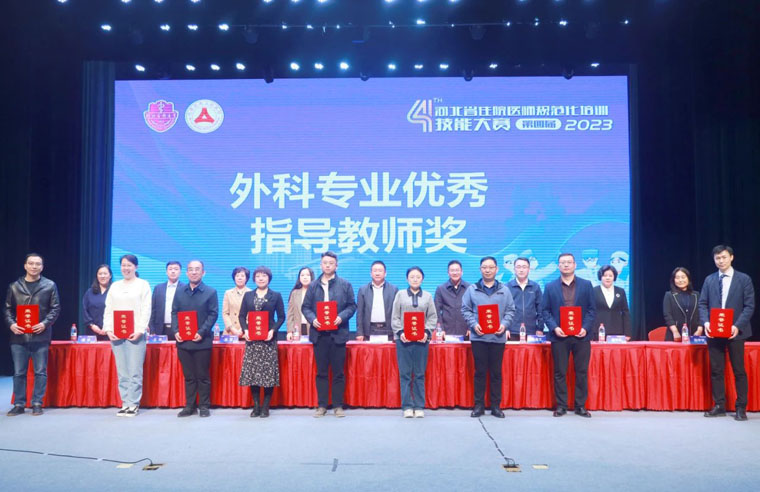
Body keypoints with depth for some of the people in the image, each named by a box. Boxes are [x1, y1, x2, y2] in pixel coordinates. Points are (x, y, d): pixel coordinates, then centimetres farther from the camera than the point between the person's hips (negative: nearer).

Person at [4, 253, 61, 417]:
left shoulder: (50, 285, 3)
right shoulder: (14, 286, 9)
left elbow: (55, 308, 2)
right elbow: (8, 309, 11)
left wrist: (45, 323, -13)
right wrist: (11, 324, -7)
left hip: (40, 336, -2)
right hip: (19, 336, 2)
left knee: (40, 372, 3)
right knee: (19, 372, 8)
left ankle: (37, 404, 12)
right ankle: (19, 404, 17)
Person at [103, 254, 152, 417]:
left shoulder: (143, 284, 4)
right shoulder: (115, 286, 16)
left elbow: (146, 310, -2)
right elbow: (108, 310, 13)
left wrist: (140, 330, -12)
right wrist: (108, 329, -1)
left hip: (135, 334, -4)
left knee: (135, 371, -5)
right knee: (122, 372, 4)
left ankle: (133, 404, 2)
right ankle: (125, 402, 11)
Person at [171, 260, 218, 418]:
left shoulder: (210, 292, 0)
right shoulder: (180, 291, 10)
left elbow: (213, 314, -5)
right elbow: (174, 313, 10)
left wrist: (202, 333, -15)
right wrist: (175, 331, -6)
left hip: (202, 341, -3)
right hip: (183, 340, 3)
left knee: (203, 376, 4)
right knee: (188, 376, 10)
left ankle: (204, 406, 13)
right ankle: (189, 406, 18)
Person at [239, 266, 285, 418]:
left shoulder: (276, 296, 5)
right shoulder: (248, 295, 12)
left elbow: (281, 317, 3)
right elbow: (241, 315, 10)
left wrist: (273, 330, -12)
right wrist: (245, 330, -7)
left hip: (268, 338, -2)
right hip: (251, 338, 2)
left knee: (268, 372, -3)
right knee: (251, 371, 1)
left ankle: (265, 407, 6)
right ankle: (256, 406, 11)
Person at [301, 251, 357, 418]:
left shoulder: (345, 285, 6)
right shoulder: (313, 286, 12)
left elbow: (352, 305, 3)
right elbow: (305, 307, 9)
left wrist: (341, 317, -14)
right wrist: (312, 319, -9)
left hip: (338, 333, -2)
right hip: (319, 333, 2)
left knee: (338, 372, 3)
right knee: (321, 372, 6)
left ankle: (338, 405, 11)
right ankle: (321, 405, 13)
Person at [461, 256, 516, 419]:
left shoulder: (504, 290, 8)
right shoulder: (472, 289, 5)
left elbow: (510, 310, 8)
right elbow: (466, 309, 4)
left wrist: (504, 324, -9)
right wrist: (474, 324, -10)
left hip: (498, 337, 1)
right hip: (478, 336, -1)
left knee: (496, 372, 6)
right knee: (480, 371, 4)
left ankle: (496, 406, 15)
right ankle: (479, 405, 13)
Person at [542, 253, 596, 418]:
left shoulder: (586, 285, 8)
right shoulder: (550, 287, 7)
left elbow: (592, 309, 5)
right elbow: (545, 310, 4)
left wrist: (586, 328, -9)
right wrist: (554, 327, -10)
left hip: (581, 336, 0)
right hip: (559, 336, 0)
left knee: (582, 372, 5)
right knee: (559, 373, 4)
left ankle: (580, 406, 15)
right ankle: (561, 405, 12)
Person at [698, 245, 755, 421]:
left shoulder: (744, 279, 0)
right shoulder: (709, 280, 8)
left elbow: (749, 306, -4)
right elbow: (703, 304, 7)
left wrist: (738, 325, -16)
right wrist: (705, 322, -10)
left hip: (735, 331, -3)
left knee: (739, 370, 3)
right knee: (716, 370, 7)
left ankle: (741, 408, 12)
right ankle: (719, 406, 15)